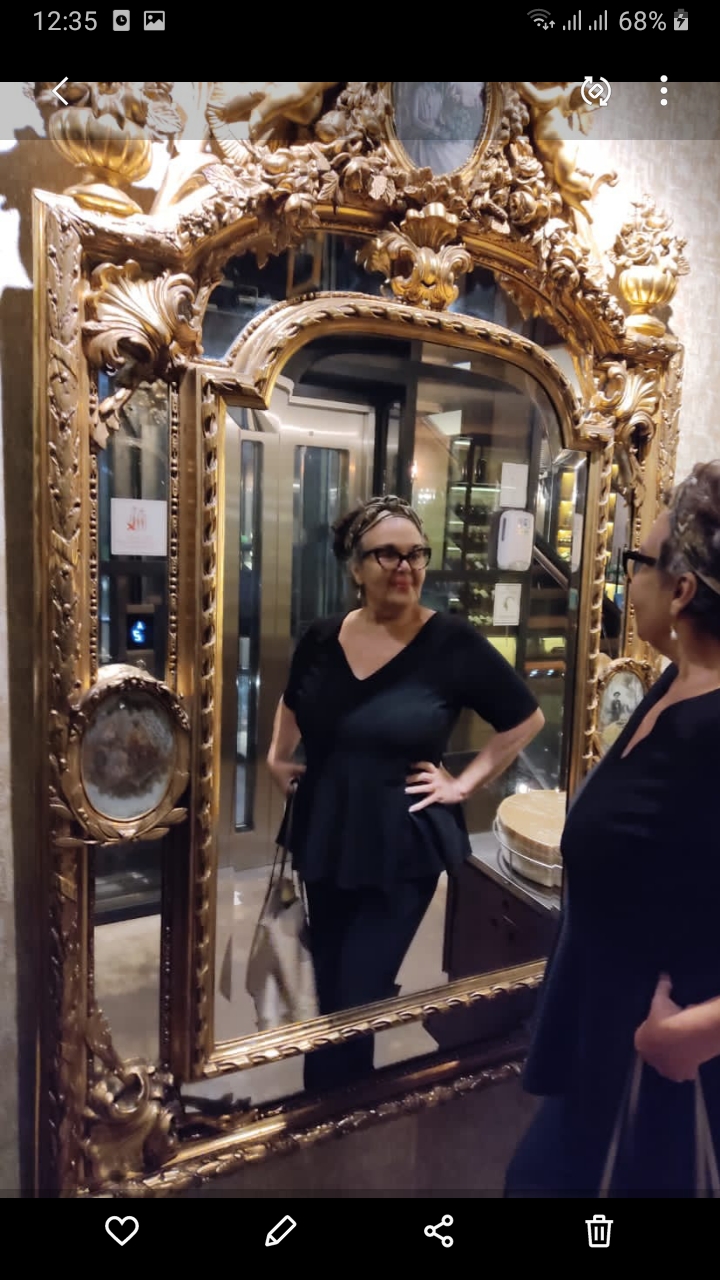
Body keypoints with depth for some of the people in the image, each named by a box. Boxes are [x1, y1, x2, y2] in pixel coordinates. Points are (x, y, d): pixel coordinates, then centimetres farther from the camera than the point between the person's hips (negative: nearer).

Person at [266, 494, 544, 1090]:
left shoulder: (452, 642, -14)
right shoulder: (321, 638, -2)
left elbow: (527, 720, -3)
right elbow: (293, 702, 21)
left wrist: (464, 783, -6)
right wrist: (278, 756, 11)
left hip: (403, 848, -4)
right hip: (325, 839, 5)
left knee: (355, 1001, 1)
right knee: (330, 991, 20)